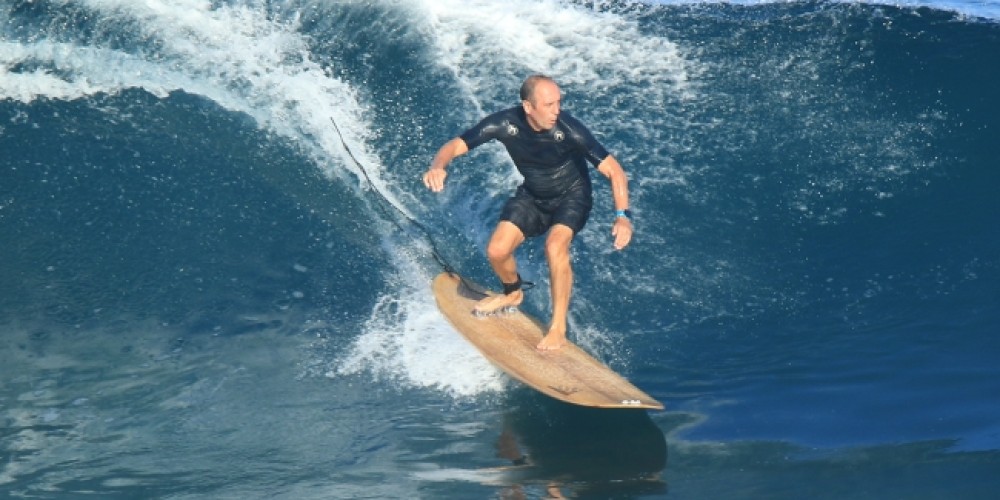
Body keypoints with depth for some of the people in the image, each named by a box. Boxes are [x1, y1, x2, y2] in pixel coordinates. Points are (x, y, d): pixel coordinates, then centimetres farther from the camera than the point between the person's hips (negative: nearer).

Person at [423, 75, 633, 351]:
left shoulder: (568, 129, -31)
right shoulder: (506, 123, -25)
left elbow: (614, 170, -31)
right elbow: (455, 146, -19)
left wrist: (622, 215, -44)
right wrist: (438, 167, -42)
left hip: (571, 195, -3)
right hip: (531, 196, 3)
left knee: (555, 247, -30)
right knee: (497, 251, -10)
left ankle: (558, 328, -17)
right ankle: (513, 292, 26)